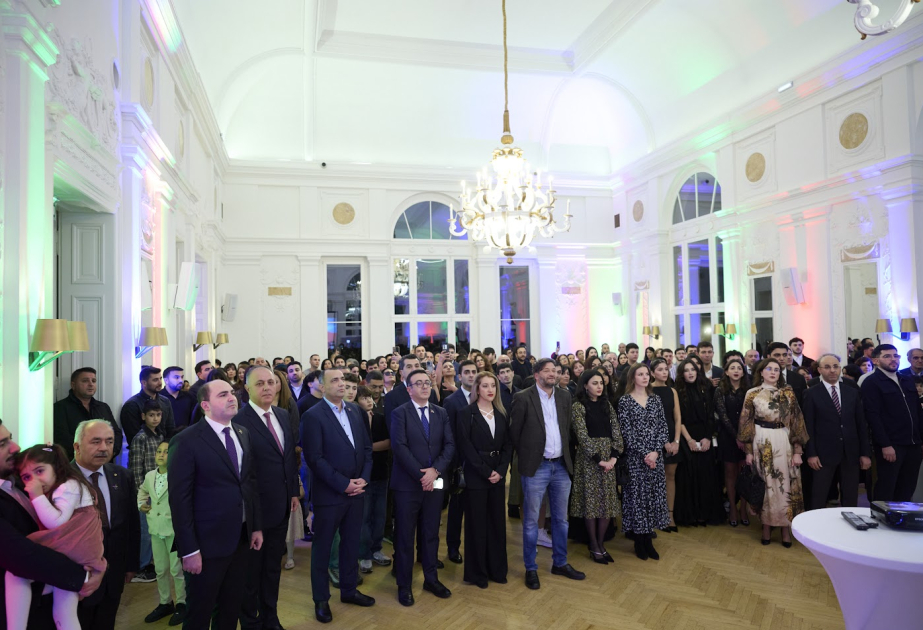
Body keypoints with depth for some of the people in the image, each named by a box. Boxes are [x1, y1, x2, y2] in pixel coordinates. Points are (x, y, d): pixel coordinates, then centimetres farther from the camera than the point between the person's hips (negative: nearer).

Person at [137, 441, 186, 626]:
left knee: (176, 569, 3)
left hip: (175, 529, -6)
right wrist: (141, 504, 11)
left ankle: (182, 604, 20)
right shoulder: (149, 476, 6)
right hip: (156, 529, 6)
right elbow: (142, 491, 27)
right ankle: (165, 603, 32)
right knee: (160, 569, 17)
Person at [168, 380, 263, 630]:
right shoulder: (186, 441, -15)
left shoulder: (244, 434, 6)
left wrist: (256, 526, 9)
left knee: (232, 607, 19)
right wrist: (189, 550, -18)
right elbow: (180, 499, -16)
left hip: (241, 538, 6)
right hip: (207, 542, -6)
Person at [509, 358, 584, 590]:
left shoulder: (564, 396, 6)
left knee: (561, 518, 16)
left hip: (561, 466, 5)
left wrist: (565, 454, 11)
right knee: (531, 521, 6)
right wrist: (526, 455, 3)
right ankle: (530, 569, 19)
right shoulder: (523, 398, -10)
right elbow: (514, 432, -4)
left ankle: (560, 563, 31)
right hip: (536, 467, -5)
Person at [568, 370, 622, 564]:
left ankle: (601, 544, 18)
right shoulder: (578, 406, -5)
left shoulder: (607, 406, 11)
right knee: (591, 501, 0)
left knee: (608, 502, 5)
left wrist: (613, 457, -8)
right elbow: (582, 435, -12)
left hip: (608, 457, 5)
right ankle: (594, 547, 12)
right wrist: (598, 459, -17)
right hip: (588, 459, -5)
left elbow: (616, 433, 6)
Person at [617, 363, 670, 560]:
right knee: (637, 496, 0)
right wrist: (643, 453, -15)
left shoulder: (655, 399, 8)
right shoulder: (625, 400, -4)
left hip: (655, 456, 4)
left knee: (654, 496, 6)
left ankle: (649, 540, 17)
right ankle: (639, 542, 13)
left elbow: (663, 426, 4)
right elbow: (626, 431, -9)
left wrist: (656, 451, -9)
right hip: (635, 457, -4)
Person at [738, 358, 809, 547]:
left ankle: (786, 528, 15)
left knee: (785, 484, 3)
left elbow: (796, 422, 2)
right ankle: (766, 527, 17)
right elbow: (746, 424, 1)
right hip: (761, 443, -1)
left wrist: (797, 451, -4)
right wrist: (748, 452, -2)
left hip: (784, 442, 1)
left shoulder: (788, 393, 4)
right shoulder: (752, 394, 1)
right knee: (764, 484, 6)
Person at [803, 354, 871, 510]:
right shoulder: (812, 394, -1)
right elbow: (808, 426, -4)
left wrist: (866, 453, 5)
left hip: (850, 453, 4)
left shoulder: (853, 392, 11)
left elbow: (861, 424, 10)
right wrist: (811, 454, -11)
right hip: (824, 454, -4)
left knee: (850, 501, 10)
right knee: (818, 501, 1)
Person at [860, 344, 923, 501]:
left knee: (906, 491, 10)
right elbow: (873, 416, -13)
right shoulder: (871, 382, -5)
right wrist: (885, 445, -18)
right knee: (885, 491, -2)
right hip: (890, 446, -6)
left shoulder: (907, 381, 17)